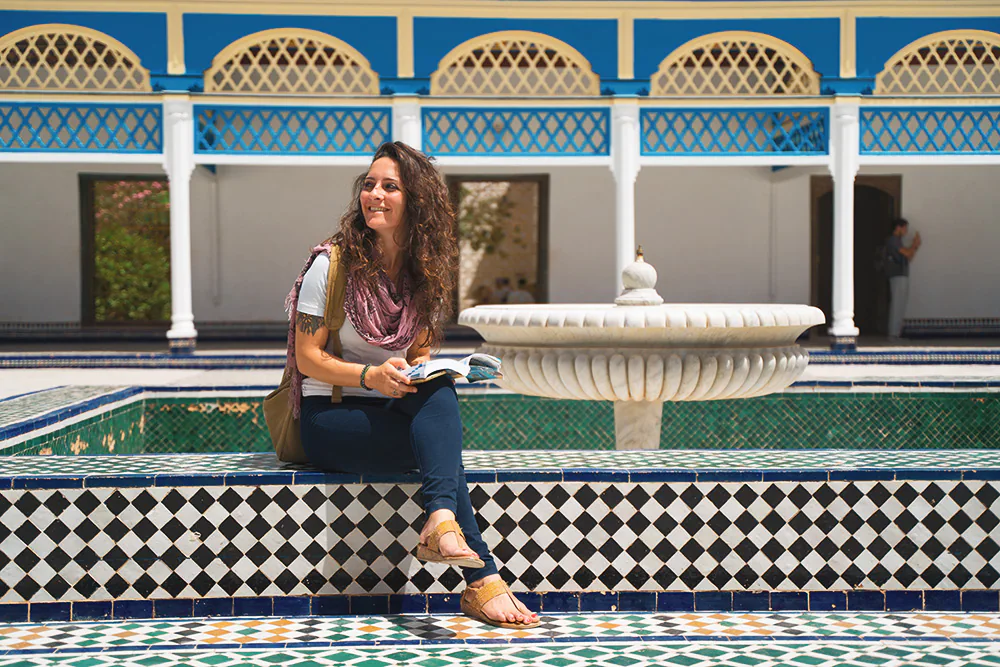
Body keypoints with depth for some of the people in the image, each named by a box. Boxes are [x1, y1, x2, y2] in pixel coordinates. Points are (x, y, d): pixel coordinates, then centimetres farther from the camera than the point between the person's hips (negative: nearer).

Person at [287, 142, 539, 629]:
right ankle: (482, 579, -34)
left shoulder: (426, 273, 7)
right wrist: (370, 376, -26)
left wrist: (420, 369, -9)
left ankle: (441, 523, -46)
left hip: (394, 412, 4)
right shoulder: (332, 265, -7)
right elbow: (307, 359, -8)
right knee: (441, 440, -29)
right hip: (329, 418, -4)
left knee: (440, 392, -32)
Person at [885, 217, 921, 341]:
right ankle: (894, 333, -12)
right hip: (897, 276, -10)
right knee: (897, 304, -11)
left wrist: (915, 246, 12)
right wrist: (915, 244, 2)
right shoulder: (893, 240, -8)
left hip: (903, 276, 10)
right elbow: (907, 253, -15)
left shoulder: (898, 241, 22)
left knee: (900, 307, 9)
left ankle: (896, 332, 10)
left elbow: (908, 259, 23)